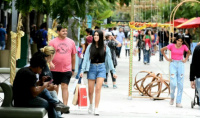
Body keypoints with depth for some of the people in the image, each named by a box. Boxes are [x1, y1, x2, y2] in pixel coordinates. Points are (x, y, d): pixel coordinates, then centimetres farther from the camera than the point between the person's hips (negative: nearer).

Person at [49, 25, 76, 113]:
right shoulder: (53, 42, 0)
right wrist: (50, 62, -21)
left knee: (65, 87, -8)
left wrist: (73, 69, 15)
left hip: (67, 69, 0)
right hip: (55, 69, 0)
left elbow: (73, 56, 14)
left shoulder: (71, 42, 8)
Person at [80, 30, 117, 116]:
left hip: (101, 68, -1)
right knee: (90, 90, 5)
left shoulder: (105, 48, 4)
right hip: (92, 68, 1)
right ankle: (91, 105, 31)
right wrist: (82, 70, -6)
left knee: (98, 89, -10)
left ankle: (96, 109, -7)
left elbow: (109, 59, 6)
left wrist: (113, 71, 2)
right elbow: (86, 59, 1)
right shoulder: (90, 47, 4)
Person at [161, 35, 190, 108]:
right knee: (173, 83, -14)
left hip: (180, 64, 2)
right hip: (173, 64, -2)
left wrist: (185, 60, 9)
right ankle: (172, 97, 14)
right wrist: (167, 58, 3)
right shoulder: (172, 46, -5)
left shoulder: (184, 47, 1)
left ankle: (178, 102, 7)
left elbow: (188, 52, 21)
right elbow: (162, 50, 6)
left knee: (180, 84, 1)